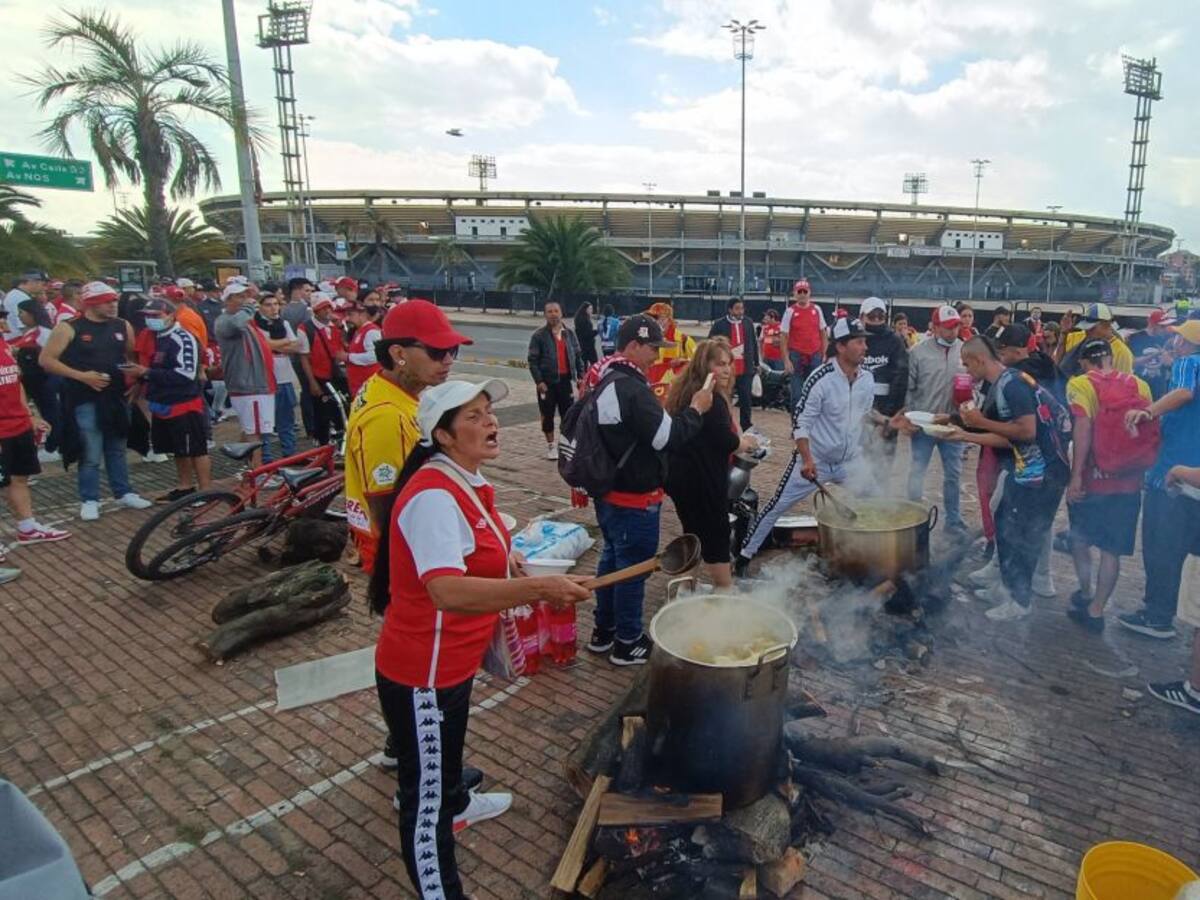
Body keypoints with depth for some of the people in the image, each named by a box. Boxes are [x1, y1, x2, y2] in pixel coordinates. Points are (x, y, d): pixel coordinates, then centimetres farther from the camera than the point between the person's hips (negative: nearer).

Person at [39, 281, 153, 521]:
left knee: (117, 449, 16)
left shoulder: (123, 326, 5)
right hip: (86, 400, -4)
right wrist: (81, 376, -17)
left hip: (117, 398, 4)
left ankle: (124, 493, 26)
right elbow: (46, 359, -8)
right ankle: (89, 500, 14)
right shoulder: (68, 328, -8)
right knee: (91, 455, 0)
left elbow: (133, 356, 18)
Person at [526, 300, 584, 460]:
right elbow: (533, 360, -8)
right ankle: (551, 445, 18)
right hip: (548, 381, -3)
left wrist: (580, 375, 3)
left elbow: (577, 356, 12)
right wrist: (539, 381, -15)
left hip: (565, 380, 3)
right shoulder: (539, 335, -5)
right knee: (548, 415, 5)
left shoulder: (569, 333, 8)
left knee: (568, 414, 6)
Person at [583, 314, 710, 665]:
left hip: (609, 491, 10)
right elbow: (667, 437, -24)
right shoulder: (632, 388, -24)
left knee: (612, 559, 20)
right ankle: (628, 643, 18)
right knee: (633, 567, 4)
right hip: (634, 498, -10)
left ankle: (604, 631, 33)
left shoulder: (607, 381, 8)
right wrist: (696, 409, -12)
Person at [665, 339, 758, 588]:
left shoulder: (685, 391, 9)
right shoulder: (712, 399, -19)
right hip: (702, 479, -9)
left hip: (680, 475, 9)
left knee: (695, 534, 22)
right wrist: (747, 442, -1)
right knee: (717, 535, 2)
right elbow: (727, 442, -22)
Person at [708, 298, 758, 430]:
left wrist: (756, 363, 16)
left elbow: (753, 344, 15)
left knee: (746, 399, 5)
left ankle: (747, 428, 15)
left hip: (745, 369, 3)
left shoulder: (748, 323, 8)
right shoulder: (719, 324, -5)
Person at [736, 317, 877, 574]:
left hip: (852, 461, 5)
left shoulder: (867, 378, -2)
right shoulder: (821, 378, -20)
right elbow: (800, 421, -19)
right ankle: (745, 555, 12)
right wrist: (806, 459, -26)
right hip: (814, 459, -5)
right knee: (778, 505, -1)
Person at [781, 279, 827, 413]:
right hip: (796, 357, -2)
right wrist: (786, 360, -9)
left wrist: (825, 355, 6)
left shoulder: (816, 309, 5)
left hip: (815, 356, 3)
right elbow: (784, 338, -3)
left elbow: (823, 333, 12)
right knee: (797, 394, 2)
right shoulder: (790, 311, -3)